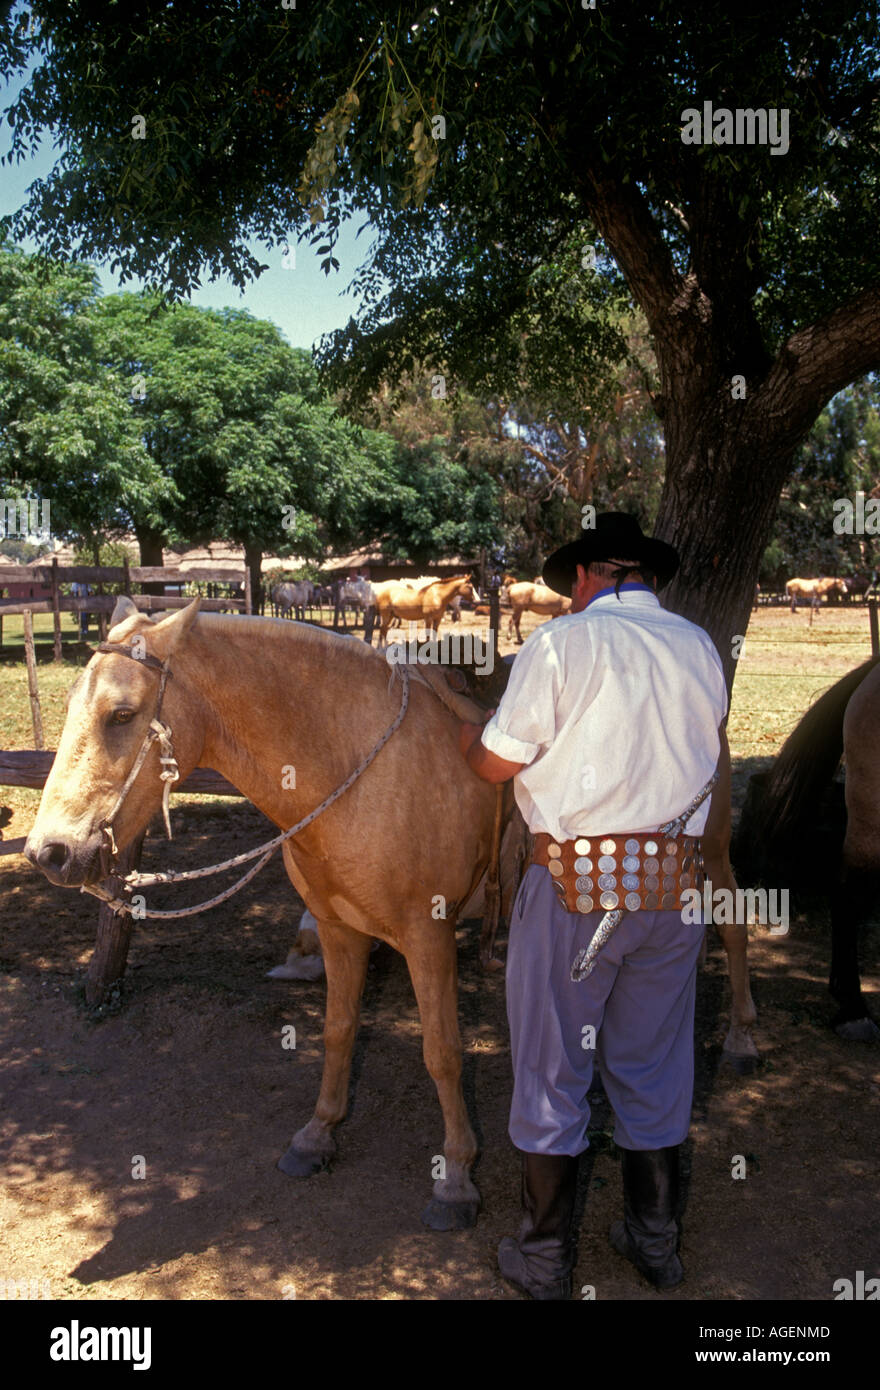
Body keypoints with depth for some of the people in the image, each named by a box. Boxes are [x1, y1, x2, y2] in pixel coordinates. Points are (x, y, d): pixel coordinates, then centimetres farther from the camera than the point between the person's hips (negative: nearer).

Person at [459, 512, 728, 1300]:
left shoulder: (562, 642, -11)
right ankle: (657, 1242, 33)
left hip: (576, 881, -5)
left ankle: (545, 1257, 23)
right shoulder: (701, 647, 5)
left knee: (551, 1070, 10)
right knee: (655, 1067, 18)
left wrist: (466, 737, 11)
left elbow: (497, 763, -10)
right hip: (677, 881, 5)